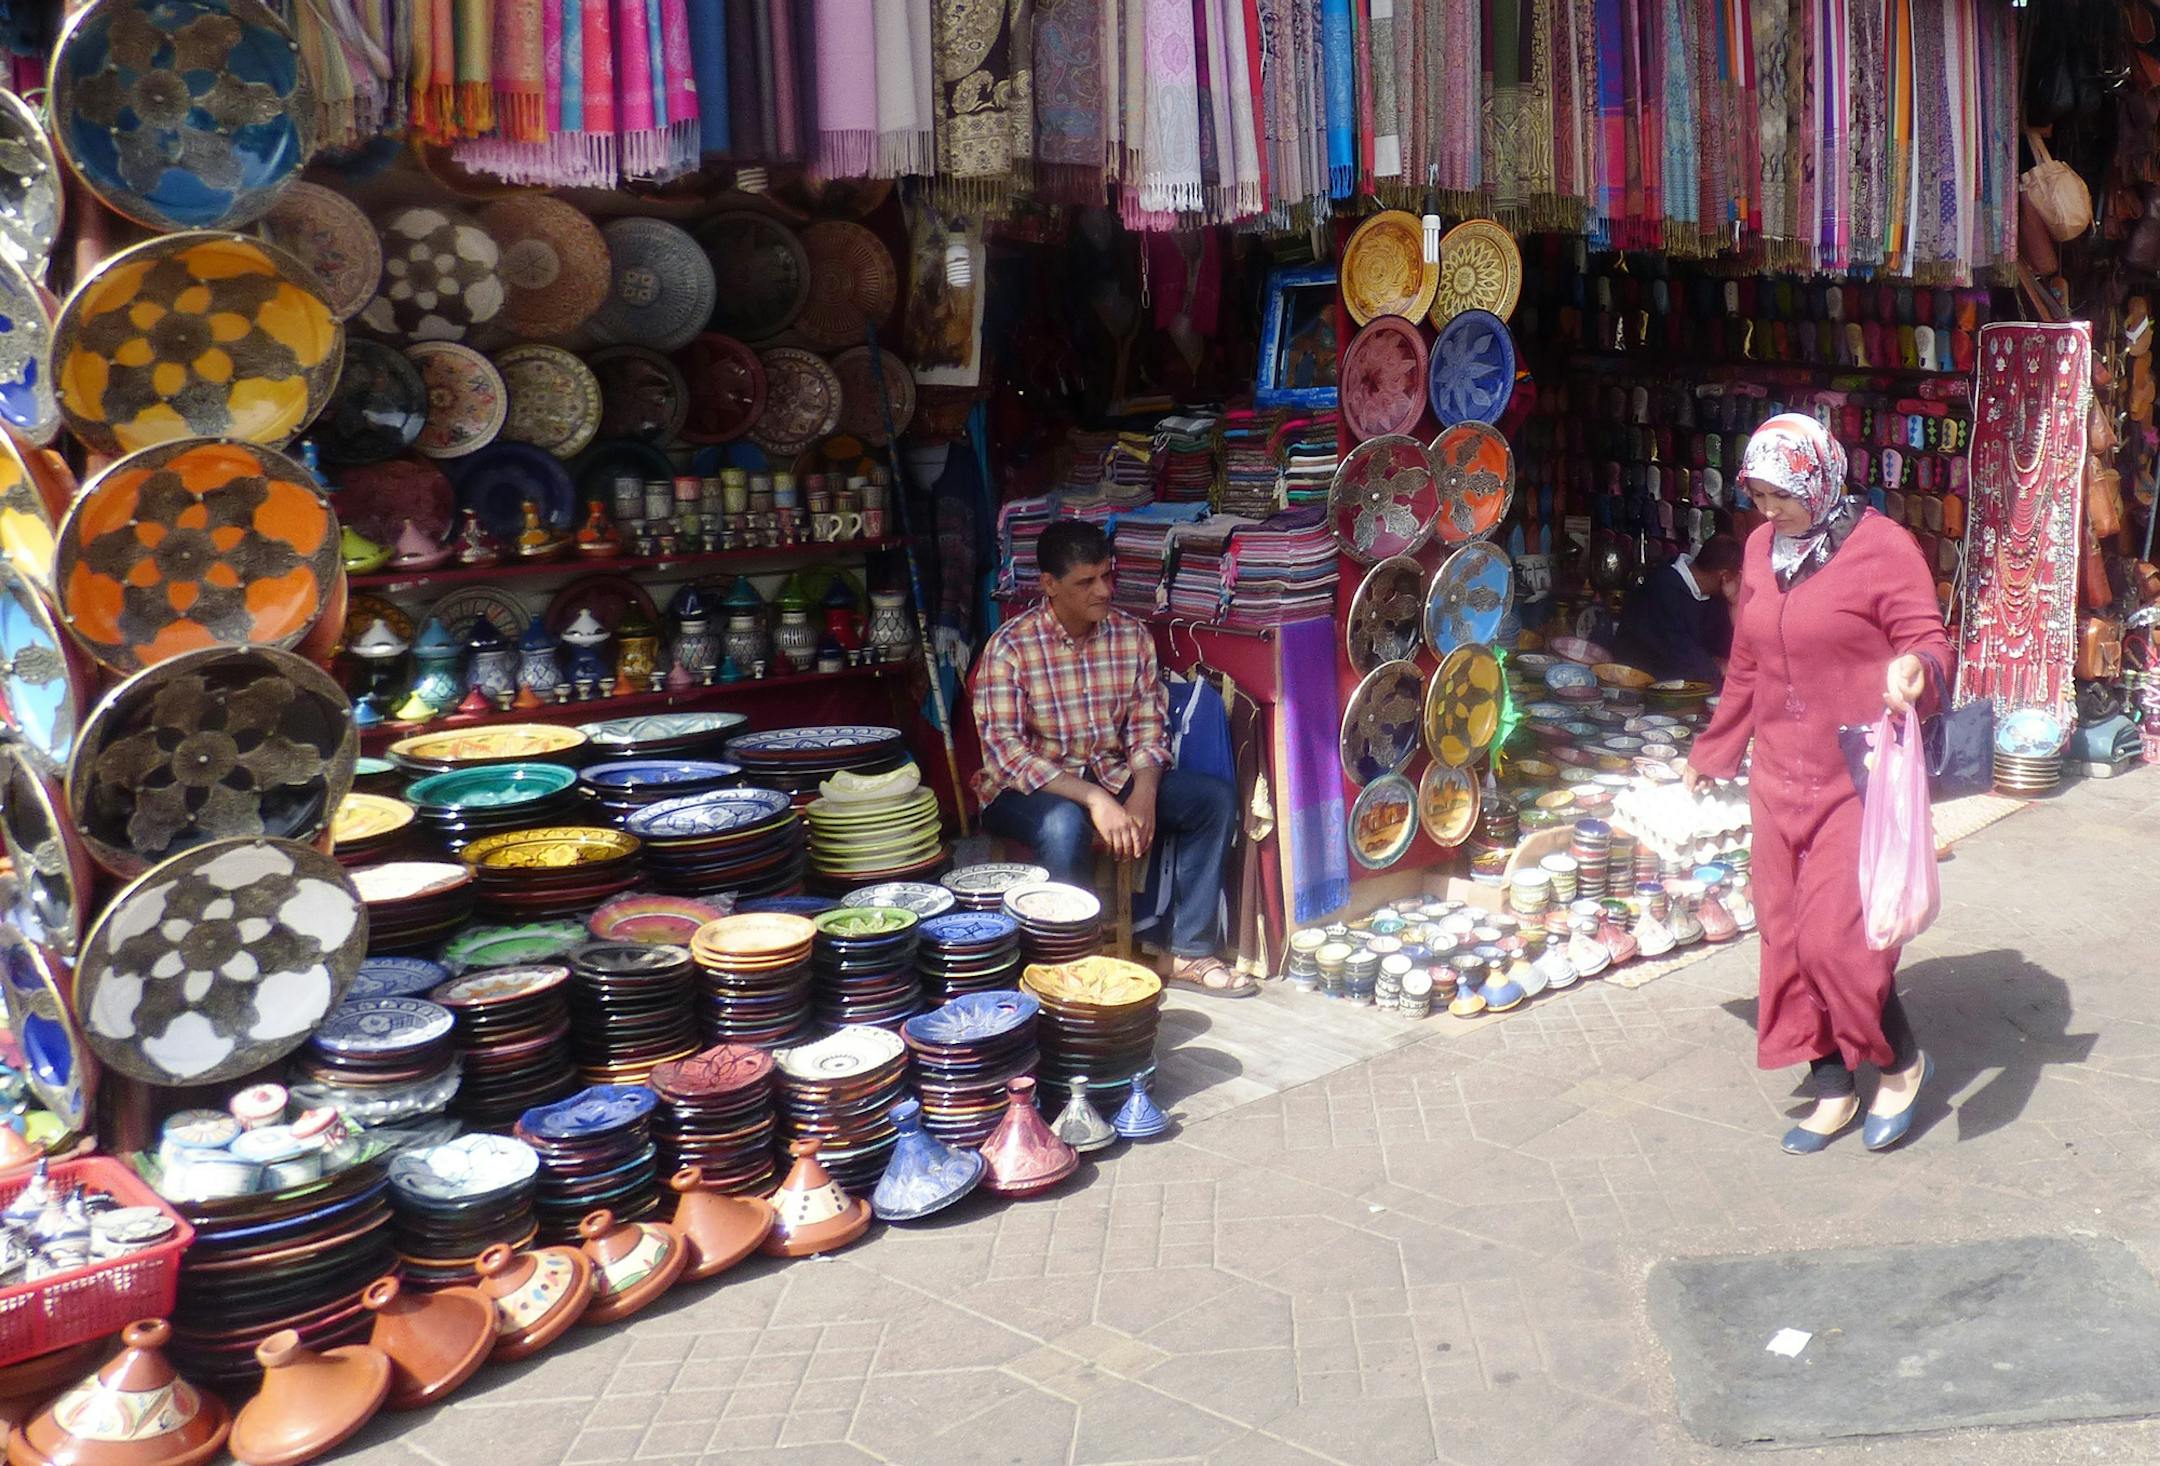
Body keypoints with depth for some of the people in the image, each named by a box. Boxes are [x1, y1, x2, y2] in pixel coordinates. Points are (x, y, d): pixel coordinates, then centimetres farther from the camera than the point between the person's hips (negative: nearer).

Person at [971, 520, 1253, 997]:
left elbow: (1148, 724, 1)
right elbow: (1005, 750, -24)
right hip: (1029, 787, -5)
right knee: (1065, 826, -39)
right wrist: (1094, 798, -32)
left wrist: (1142, 794, -19)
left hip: (1112, 775, 5)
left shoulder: (1132, 635, -2)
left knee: (1216, 799, -11)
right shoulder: (1010, 647, -17)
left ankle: (1188, 953, -7)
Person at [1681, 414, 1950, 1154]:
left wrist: (1916, 673, -34)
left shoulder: (1880, 547, -11)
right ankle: (1834, 1088, 24)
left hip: (1859, 780, -6)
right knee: (1787, 937, 8)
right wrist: (1709, 754, 23)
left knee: (1836, 936, -9)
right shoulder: (1760, 549, 8)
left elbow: (1928, 641, -10)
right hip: (1780, 780, 6)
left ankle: (1902, 1061, 18)